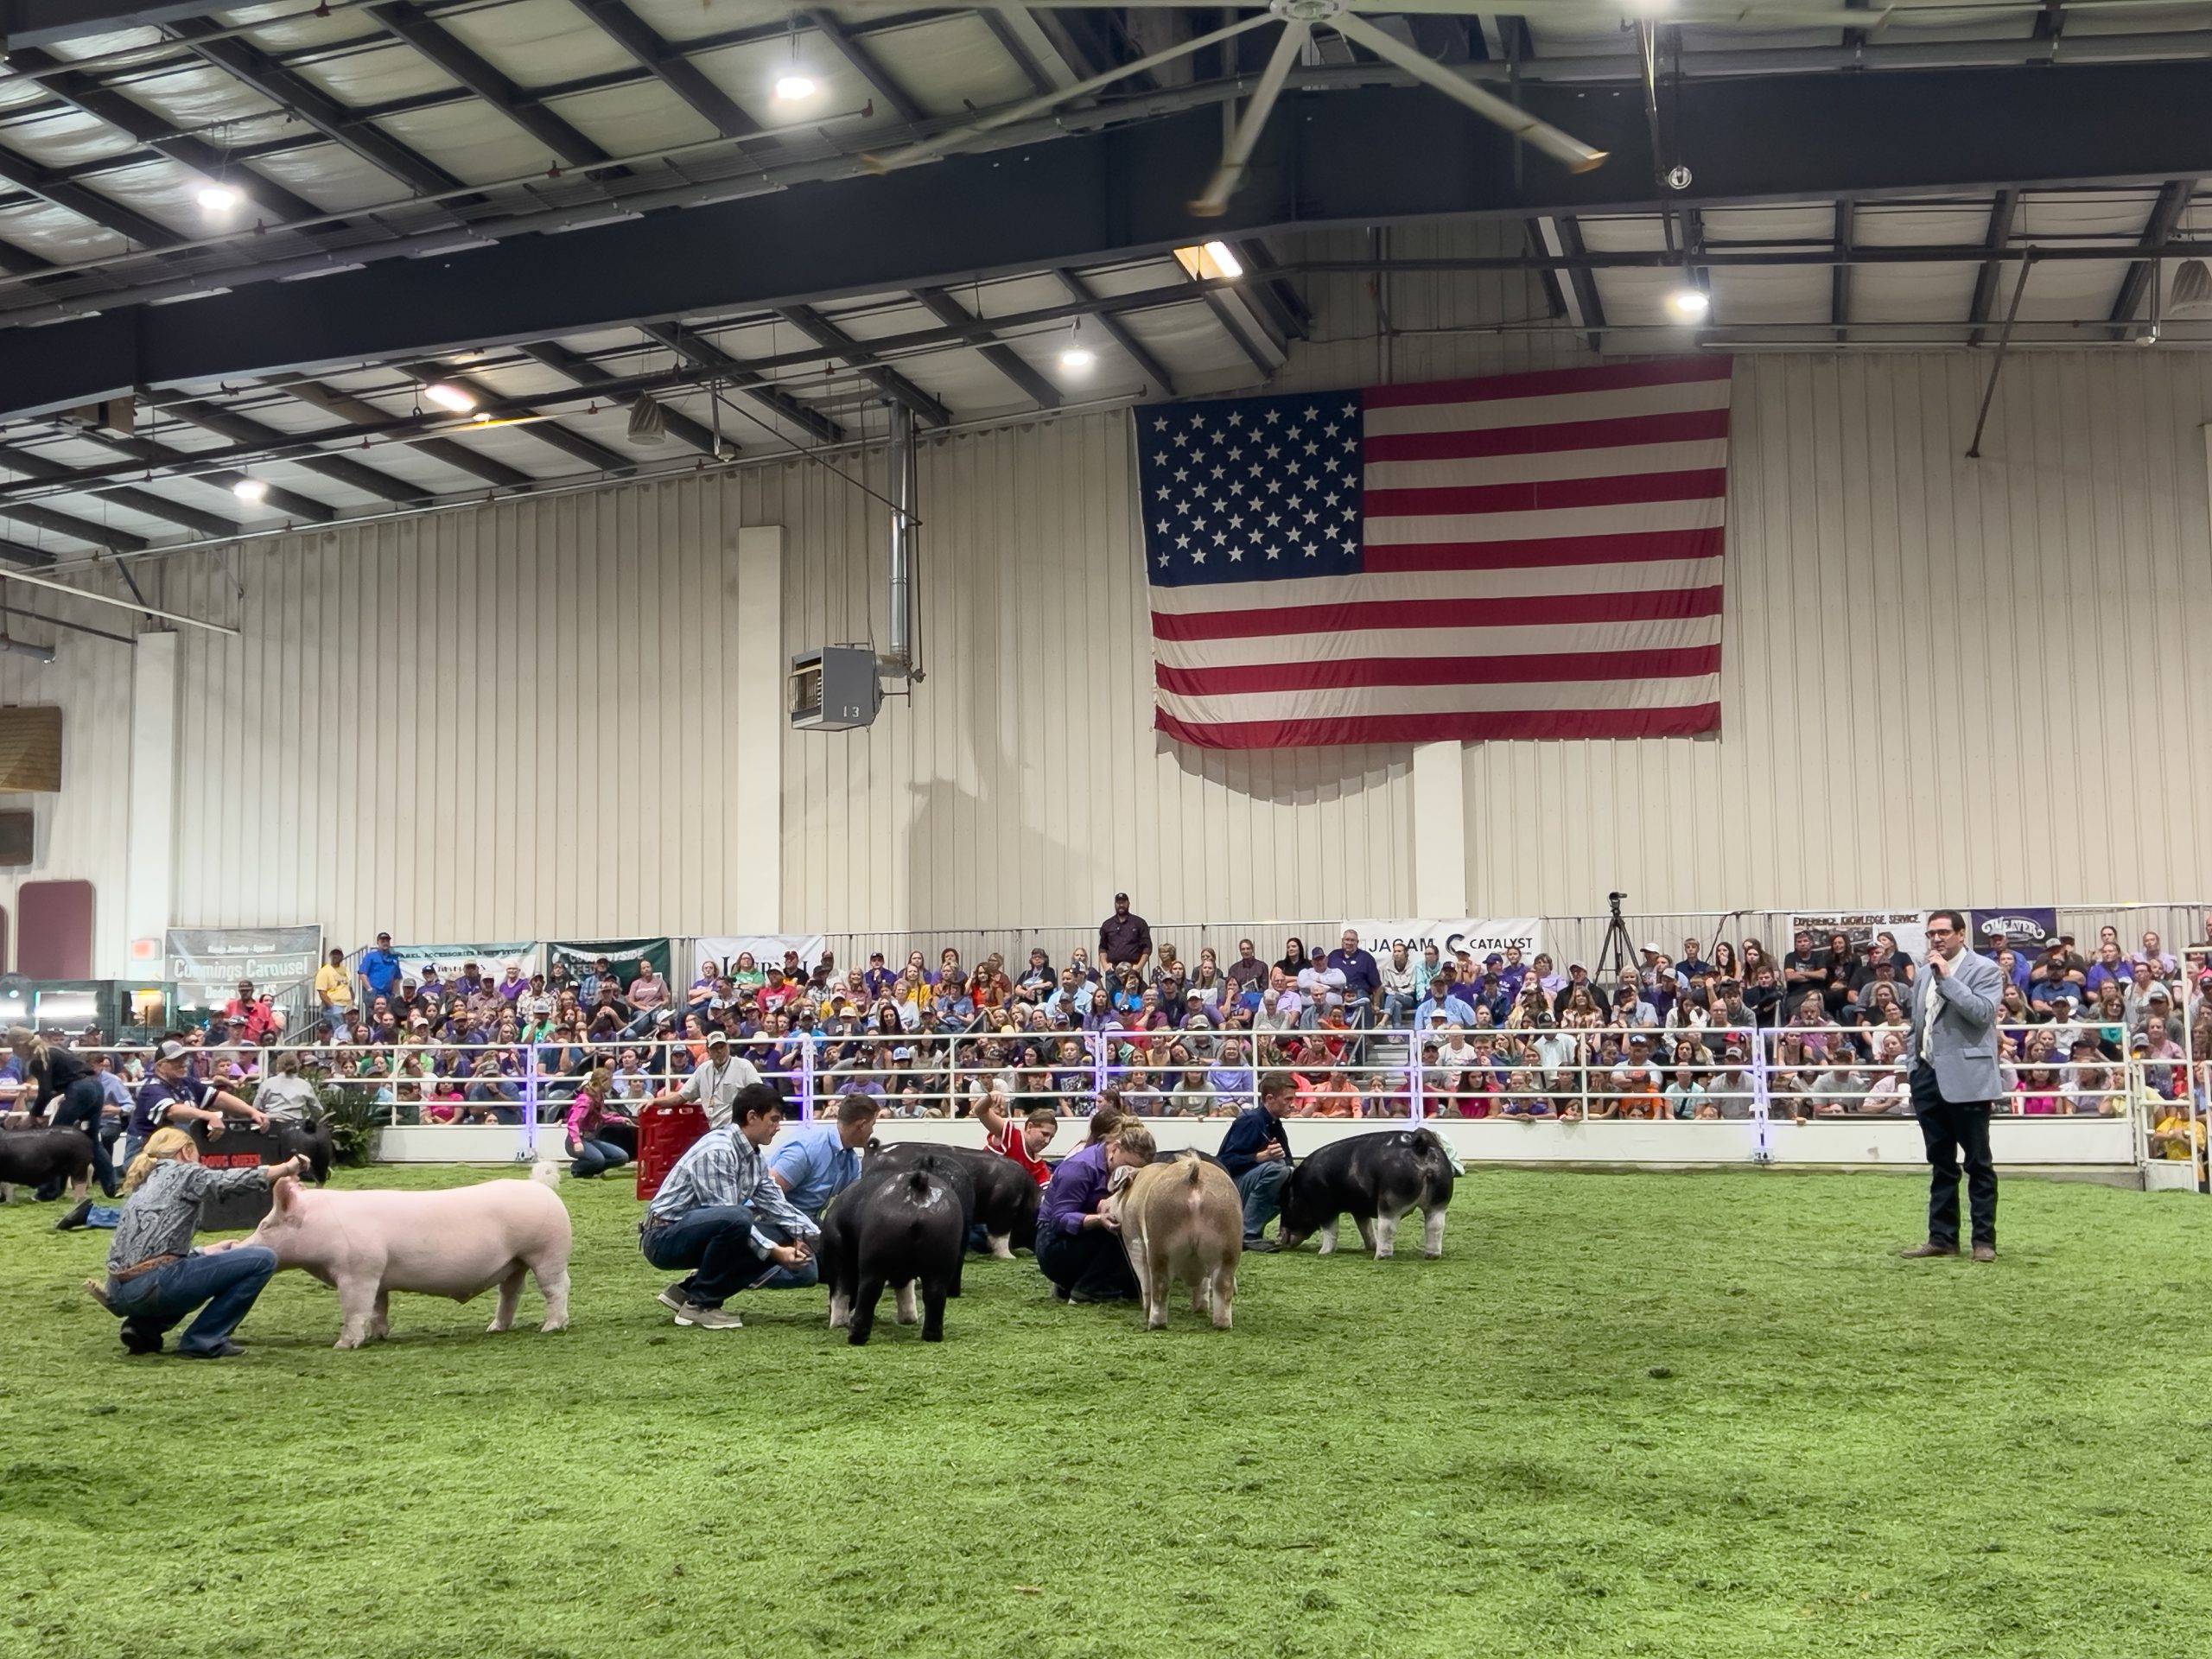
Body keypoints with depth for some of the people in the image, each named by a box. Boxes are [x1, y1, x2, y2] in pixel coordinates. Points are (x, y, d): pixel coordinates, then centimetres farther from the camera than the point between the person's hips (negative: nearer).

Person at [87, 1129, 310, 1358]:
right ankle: (203, 1340, -2)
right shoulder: (182, 1173, 2)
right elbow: (241, 1180, -2)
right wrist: (289, 1167, 12)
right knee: (262, 1259, -5)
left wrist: (213, 1251, 33)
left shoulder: (145, 1183, 24)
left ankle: (143, 1328, 16)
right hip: (151, 1285, -9)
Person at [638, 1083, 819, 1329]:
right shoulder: (717, 1150, -22)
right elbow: (729, 1217, -27)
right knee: (735, 1218, -36)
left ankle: (691, 1289, 6)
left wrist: (817, 1236, -7)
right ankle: (700, 1303, -16)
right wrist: (775, 1251, -28)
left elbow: (777, 1204, 6)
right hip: (665, 1237, -10)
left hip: (697, 1233, 10)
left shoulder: (754, 1157, 7)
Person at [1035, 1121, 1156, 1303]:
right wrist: (1099, 1219, -41)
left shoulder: (1119, 1171, 4)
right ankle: (1088, 1289, -19)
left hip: (1087, 1243, 9)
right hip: (1056, 1246, -9)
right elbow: (1060, 1219, -25)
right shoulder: (1081, 1167, -21)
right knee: (1124, 1229, -26)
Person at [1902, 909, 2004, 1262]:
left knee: (1978, 1163, 1)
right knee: (1940, 1164, 11)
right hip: (1928, 1078, 7)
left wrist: (1947, 977, -17)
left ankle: (1984, 1239, 5)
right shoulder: (1925, 975, 16)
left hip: (1965, 1080, -6)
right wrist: (1912, 1061, 14)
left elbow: (1982, 1013, -19)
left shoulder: (1984, 969, -3)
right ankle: (1942, 1237, 16)